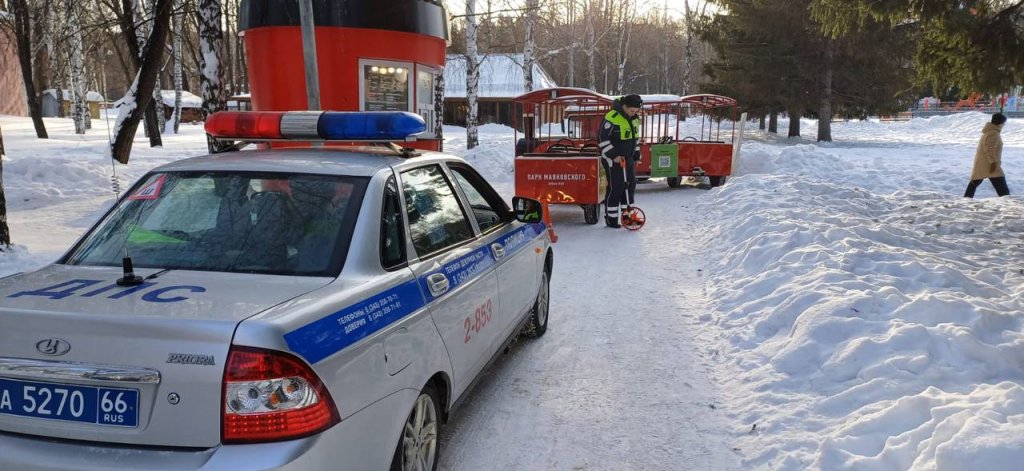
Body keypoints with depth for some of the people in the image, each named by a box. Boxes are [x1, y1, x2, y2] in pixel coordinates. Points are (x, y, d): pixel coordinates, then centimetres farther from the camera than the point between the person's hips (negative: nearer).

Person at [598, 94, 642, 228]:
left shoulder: (635, 118, 6)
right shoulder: (612, 118, -20)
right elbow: (602, 139, -18)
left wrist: (636, 155, 17)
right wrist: (613, 155, -21)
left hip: (628, 159, 8)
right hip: (613, 159, -8)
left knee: (630, 185, 11)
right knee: (615, 188, -6)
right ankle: (610, 219, 4)